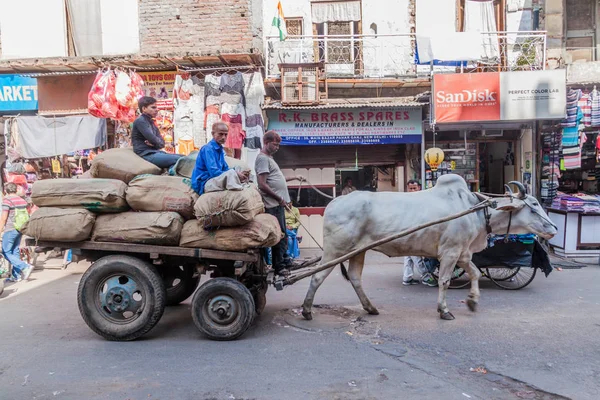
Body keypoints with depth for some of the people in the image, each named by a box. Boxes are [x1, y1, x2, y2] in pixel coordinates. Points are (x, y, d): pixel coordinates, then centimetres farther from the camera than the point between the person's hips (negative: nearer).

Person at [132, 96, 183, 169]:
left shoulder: (151, 122, 23)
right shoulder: (140, 121, -4)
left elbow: (162, 142, 14)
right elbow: (152, 139, -16)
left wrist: (154, 143, -8)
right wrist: (159, 143, 6)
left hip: (155, 152, 9)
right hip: (146, 155, -9)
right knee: (178, 159, -25)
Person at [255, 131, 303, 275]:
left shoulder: (269, 158, 19)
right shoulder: (262, 158, -12)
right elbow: (262, 185, -20)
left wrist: (294, 178, 25)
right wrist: (280, 199, -16)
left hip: (278, 204, 10)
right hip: (273, 204, -10)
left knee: (283, 234, 18)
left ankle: (285, 261, 29)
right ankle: (279, 266, 7)